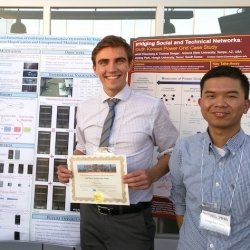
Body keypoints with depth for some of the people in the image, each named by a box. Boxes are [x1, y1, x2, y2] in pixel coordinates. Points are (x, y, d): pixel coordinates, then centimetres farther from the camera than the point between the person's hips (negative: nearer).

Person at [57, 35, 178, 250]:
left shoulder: (153, 107, -11)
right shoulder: (84, 109, 1)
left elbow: (172, 151, 0)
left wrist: (153, 174, -18)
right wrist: (70, 168, -4)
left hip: (132, 218, -3)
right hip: (91, 213, 4)